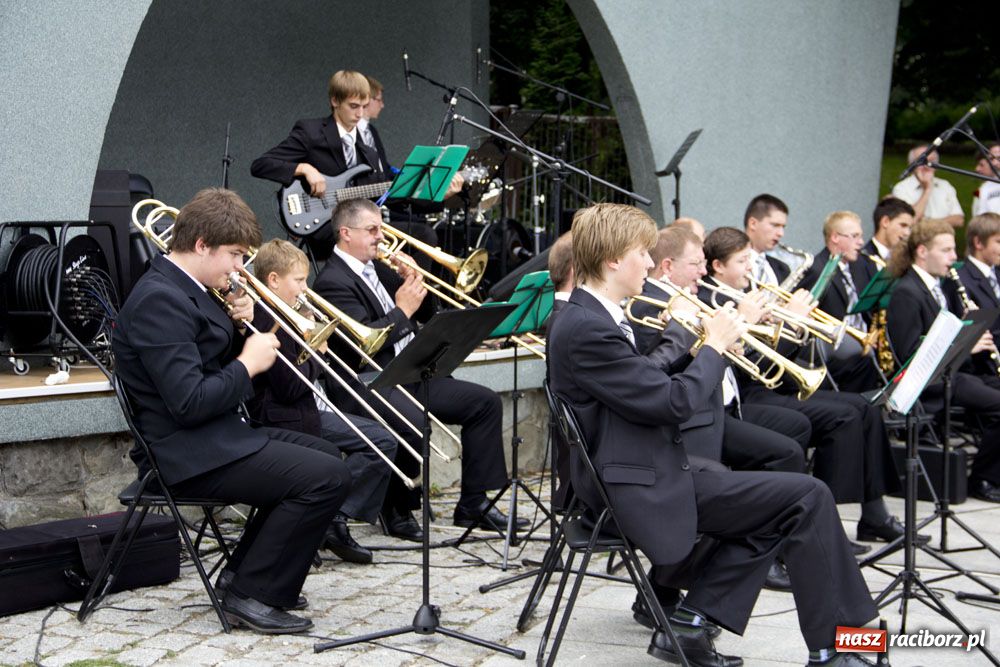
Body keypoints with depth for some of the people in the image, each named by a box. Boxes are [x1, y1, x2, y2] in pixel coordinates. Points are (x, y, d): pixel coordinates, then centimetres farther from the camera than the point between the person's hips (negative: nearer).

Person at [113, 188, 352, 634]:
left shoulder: (185, 288, 12)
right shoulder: (160, 299, -21)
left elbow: (215, 364, 18)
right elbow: (189, 402, -27)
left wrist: (238, 326, 0)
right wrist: (249, 364, -14)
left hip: (214, 435, 11)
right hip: (186, 453, -11)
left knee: (318, 455, 23)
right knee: (328, 477, -18)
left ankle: (244, 571, 22)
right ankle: (253, 596, -7)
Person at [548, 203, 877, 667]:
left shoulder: (593, 317, 12)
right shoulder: (586, 329, -20)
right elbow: (673, 402, -21)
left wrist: (692, 342, 8)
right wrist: (714, 345, -6)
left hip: (649, 474, 11)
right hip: (642, 489, -11)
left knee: (777, 513, 17)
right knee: (806, 498, -9)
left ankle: (687, 626, 13)